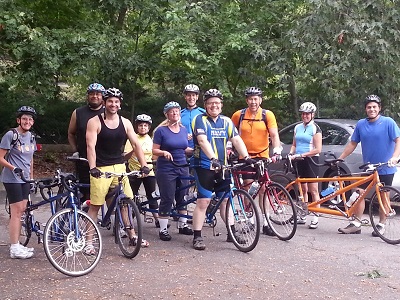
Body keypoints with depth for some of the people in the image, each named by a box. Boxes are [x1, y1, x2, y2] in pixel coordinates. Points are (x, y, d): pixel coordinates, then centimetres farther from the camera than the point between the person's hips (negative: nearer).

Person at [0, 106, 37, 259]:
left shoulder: (31, 137, 10)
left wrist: (31, 178, 17)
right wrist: (14, 168, -24)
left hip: (24, 179, 7)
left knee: (21, 211, 9)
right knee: (16, 212, -8)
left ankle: (17, 244, 18)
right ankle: (15, 249, -3)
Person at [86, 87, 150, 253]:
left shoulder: (125, 123, 6)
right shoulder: (94, 122, -6)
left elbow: (136, 144, 3)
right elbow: (91, 146, -15)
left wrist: (143, 165, -8)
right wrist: (92, 168, -27)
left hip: (119, 167, 4)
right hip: (101, 169, -4)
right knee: (95, 205, -2)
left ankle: (132, 236, 21)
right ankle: (88, 241, 5)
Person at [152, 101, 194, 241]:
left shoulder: (183, 129, 10)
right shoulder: (161, 130, -6)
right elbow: (154, 151, -6)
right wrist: (164, 152, -25)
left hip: (182, 168, 5)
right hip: (166, 170, -5)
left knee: (182, 197, 10)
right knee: (167, 199, -5)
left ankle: (183, 225, 22)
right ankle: (163, 229, 3)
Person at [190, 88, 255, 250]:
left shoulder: (226, 121, 10)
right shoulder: (200, 119, -7)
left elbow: (237, 140, 4)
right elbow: (202, 141, -21)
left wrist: (247, 157, -10)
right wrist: (213, 159, -35)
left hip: (222, 166, 5)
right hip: (204, 166, -5)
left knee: (226, 200, 8)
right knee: (203, 201, -8)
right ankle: (197, 237, -4)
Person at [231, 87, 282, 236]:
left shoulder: (267, 115, -4)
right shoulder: (239, 115, -1)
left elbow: (274, 134, -11)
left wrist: (277, 149, -26)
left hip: (262, 156, 0)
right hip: (245, 156, 0)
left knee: (262, 188, 0)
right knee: (249, 188, -1)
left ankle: (265, 223, 5)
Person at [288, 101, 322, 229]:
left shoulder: (315, 129, -6)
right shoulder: (297, 127, 13)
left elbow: (318, 149, -11)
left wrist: (302, 154, -16)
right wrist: (291, 154, -1)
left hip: (310, 160, -6)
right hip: (299, 161, 6)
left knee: (313, 190, -4)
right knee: (303, 189, 12)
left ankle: (315, 218, -2)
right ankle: (303, 216, 18)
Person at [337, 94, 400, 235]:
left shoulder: (388, 122, -9)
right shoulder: (361, 124, 3)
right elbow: (352, 144, 9)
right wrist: (340, 158, 5)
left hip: (385, 169, -4)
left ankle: (381, 225, 17)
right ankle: (356, 224, 5)